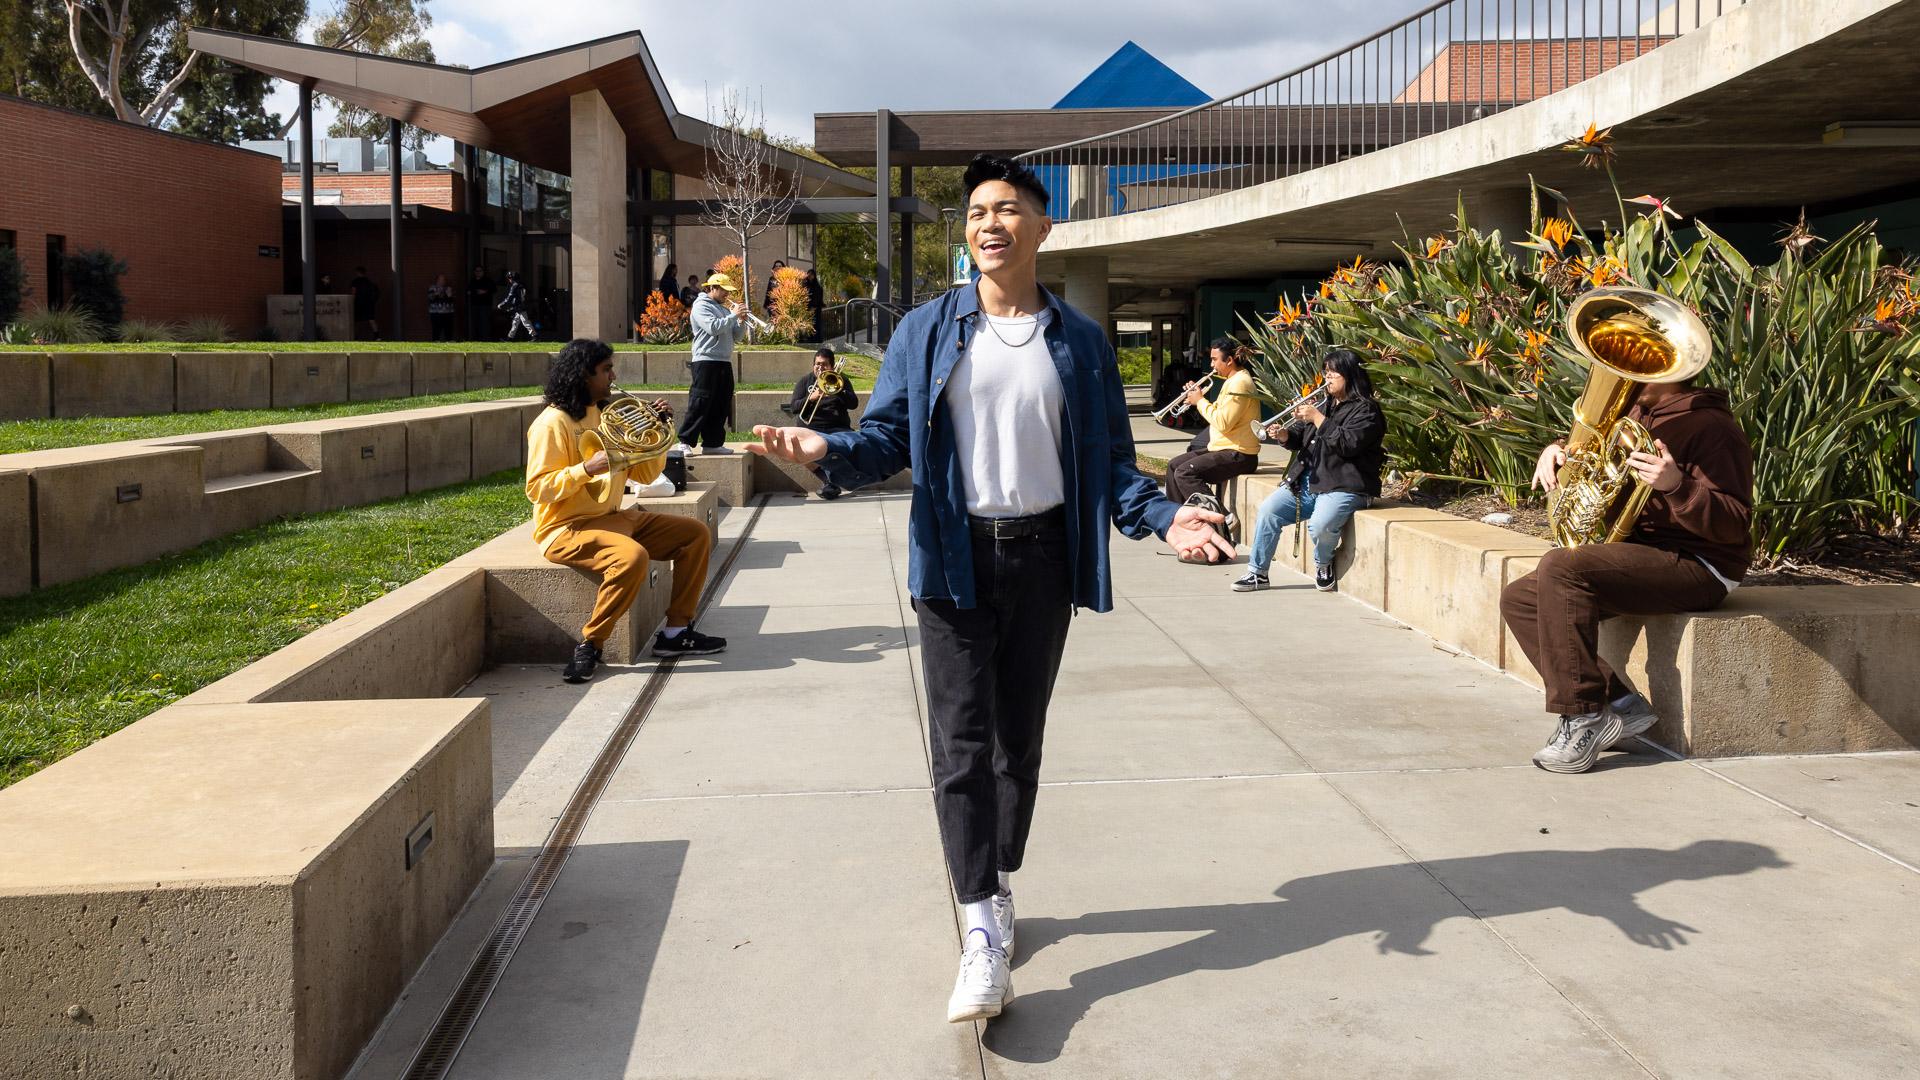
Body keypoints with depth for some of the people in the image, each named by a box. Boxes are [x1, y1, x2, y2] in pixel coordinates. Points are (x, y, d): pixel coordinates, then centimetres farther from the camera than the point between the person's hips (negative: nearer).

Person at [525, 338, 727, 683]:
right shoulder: (553, 422, -12)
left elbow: (645, 474, 15)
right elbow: (537, 488, -19)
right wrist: (587, 468, -29)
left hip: (612, 517, 9)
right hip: (566, 528, -9)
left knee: (697, 534, 2)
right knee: (633, 556, -36)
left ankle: (675, 631, 2)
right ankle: (589, 645, -22)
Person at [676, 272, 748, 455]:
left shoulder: (724, 309, 20)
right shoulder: (701, 306, -3)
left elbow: (737, 336, 18)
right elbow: (713, 328, -19)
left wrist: (742, 319, 2)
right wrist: (733, 315, -13)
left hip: (724, 363, 8)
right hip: (706, 362, -8)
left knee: (721, 406, 7)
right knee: (700, 404, -10)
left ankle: (712, 443, 13)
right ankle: (685, 442, -7)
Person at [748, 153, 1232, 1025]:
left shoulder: (1080, 342, 7)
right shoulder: (927, 332, 4)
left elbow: (1109, 457, 7)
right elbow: (888, 432, 0)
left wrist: (1161, 516, -10)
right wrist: (828, 450, -21)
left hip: (1043, 558, 2)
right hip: (955, 560, -1)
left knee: (1020, 735, 12)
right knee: (961, 743, -6)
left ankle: (1000, 888, 30)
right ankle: (982, 936, -4)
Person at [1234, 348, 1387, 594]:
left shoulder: (1365, 409, -5)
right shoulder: (1325, 403, 20)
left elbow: (1347, 445, -20)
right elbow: (1299, 439, 21)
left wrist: (1317, 418, -16)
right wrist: (1284, 435, -3)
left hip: (1343, 488, -8)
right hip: (1305, 483, 8)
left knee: (1320, 525, -32)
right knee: (1267, 512, -8)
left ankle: (1324, 565, 1)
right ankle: (1257, 573, 1)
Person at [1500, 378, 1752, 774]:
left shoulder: (1710, 426, -13)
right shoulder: (1637, 414, 14)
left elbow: (1735, 525, -20)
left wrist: (1677, 485, -38)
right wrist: (1557, 451, 6)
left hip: (1696, 567, -10)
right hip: (1637, 555, 10)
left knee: (1560, 567, -31)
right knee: (1519, 599, -1)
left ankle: (1583, 717, -26)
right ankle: (1619, 704, -8)